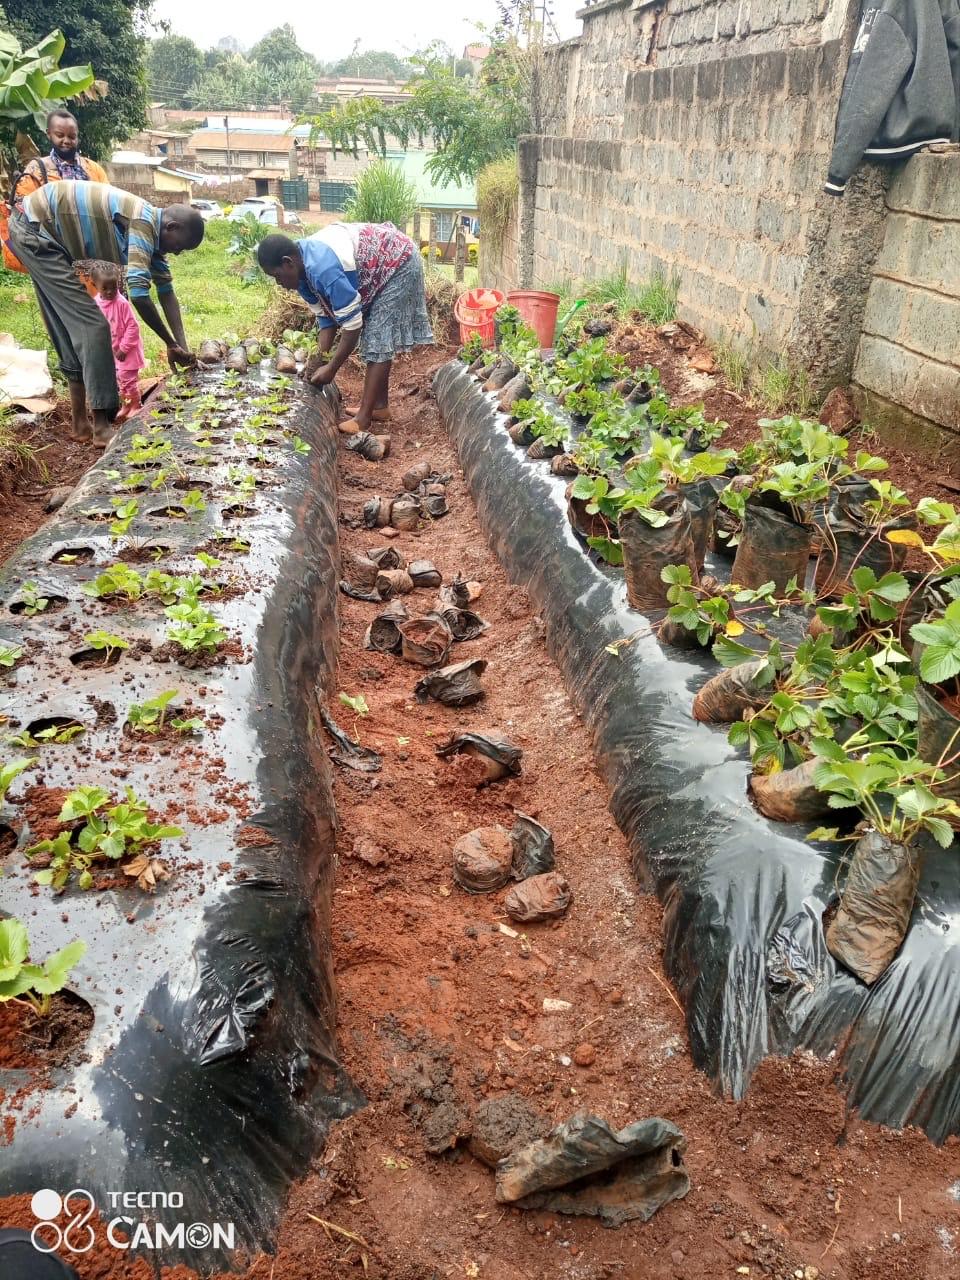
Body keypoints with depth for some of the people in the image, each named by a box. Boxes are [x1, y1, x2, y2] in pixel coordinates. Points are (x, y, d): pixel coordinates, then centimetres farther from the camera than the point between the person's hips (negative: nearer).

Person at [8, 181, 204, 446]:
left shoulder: (151, 231, 6)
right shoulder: (144, 221, -24)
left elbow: (166, 292, 7)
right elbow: (138, 293, -32)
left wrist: (182, 346, -1)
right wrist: (171, 344, -24)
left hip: (44, 232, 10)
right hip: (34, 228, -10)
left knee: (71, 326, 11)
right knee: (91, 323, -13)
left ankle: (80, 424, 17)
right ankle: (101, 428, -13)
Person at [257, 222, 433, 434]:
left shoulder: (322, 269, -34)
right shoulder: (303, 269, -4)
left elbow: (352, 324, -30)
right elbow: (326, 318, 3)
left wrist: (331, 368, -22)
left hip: (399, 264, -10)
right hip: (381, 268, 10)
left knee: (378, 341, -11)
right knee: (377, 338, 13)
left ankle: (363, 419, -9)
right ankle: (380, 406, 23)